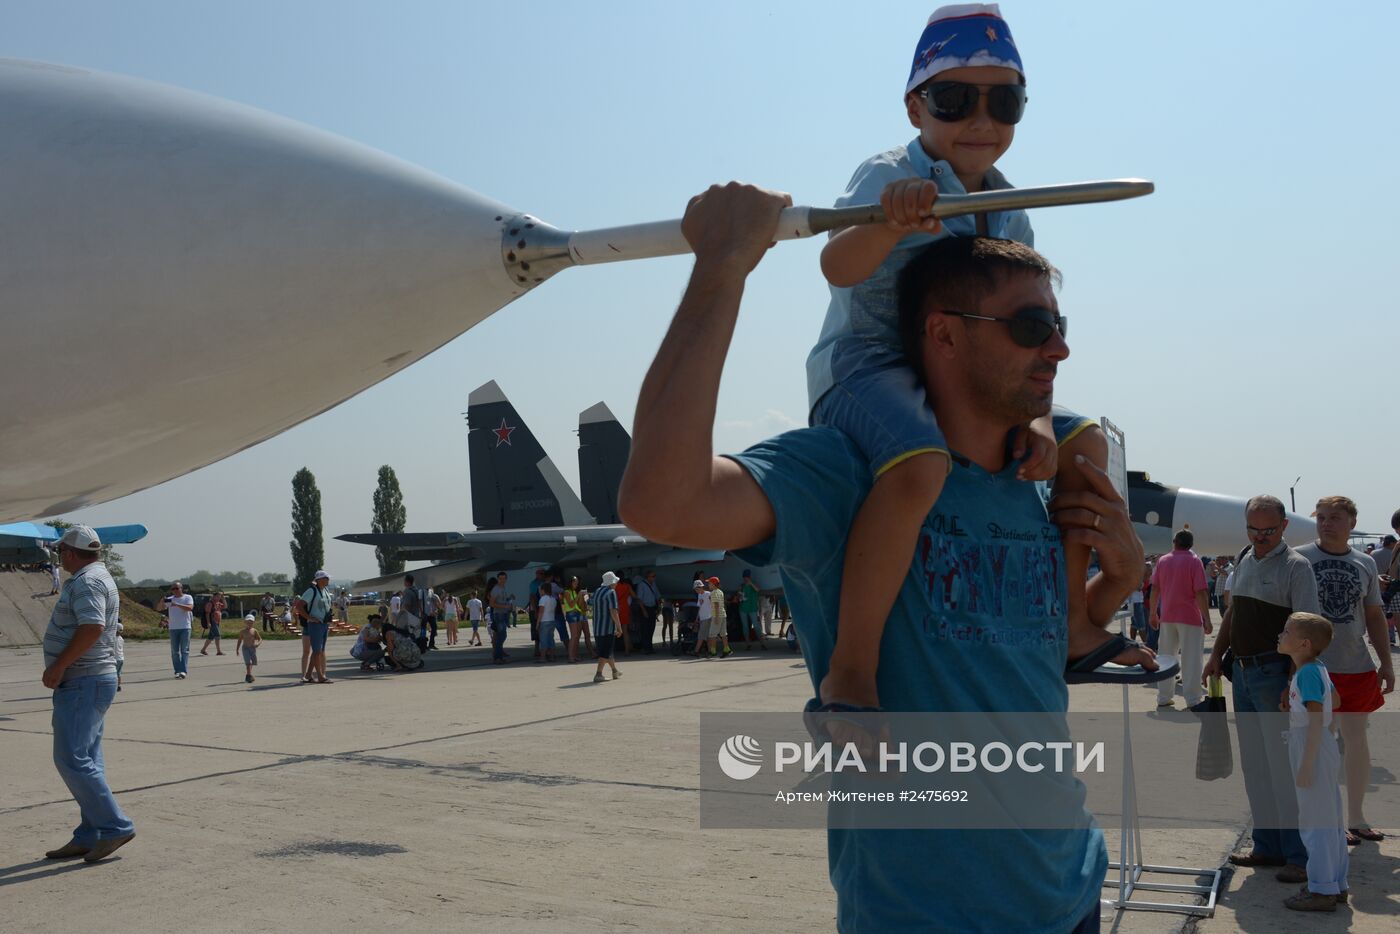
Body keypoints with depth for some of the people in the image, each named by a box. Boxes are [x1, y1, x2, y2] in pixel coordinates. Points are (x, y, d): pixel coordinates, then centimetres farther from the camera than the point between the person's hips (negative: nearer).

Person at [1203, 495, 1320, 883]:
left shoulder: (1296, 566, -11)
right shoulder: (1244, 562, 13)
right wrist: (1216, 656, 16)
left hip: (1275, 672, -8)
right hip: (1242, 672, 8)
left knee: (1284, 766, -5)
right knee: (1254, 765, 14)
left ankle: (1300, 855, 5)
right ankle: (1268, 846, 24)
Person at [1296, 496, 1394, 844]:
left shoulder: (1365, 563, 7)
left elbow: (1374, 615, 14)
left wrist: (1386, 662, 11)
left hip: (1357, 666, 4)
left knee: (1357, 740, 12)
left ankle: (1356, 818, 26)